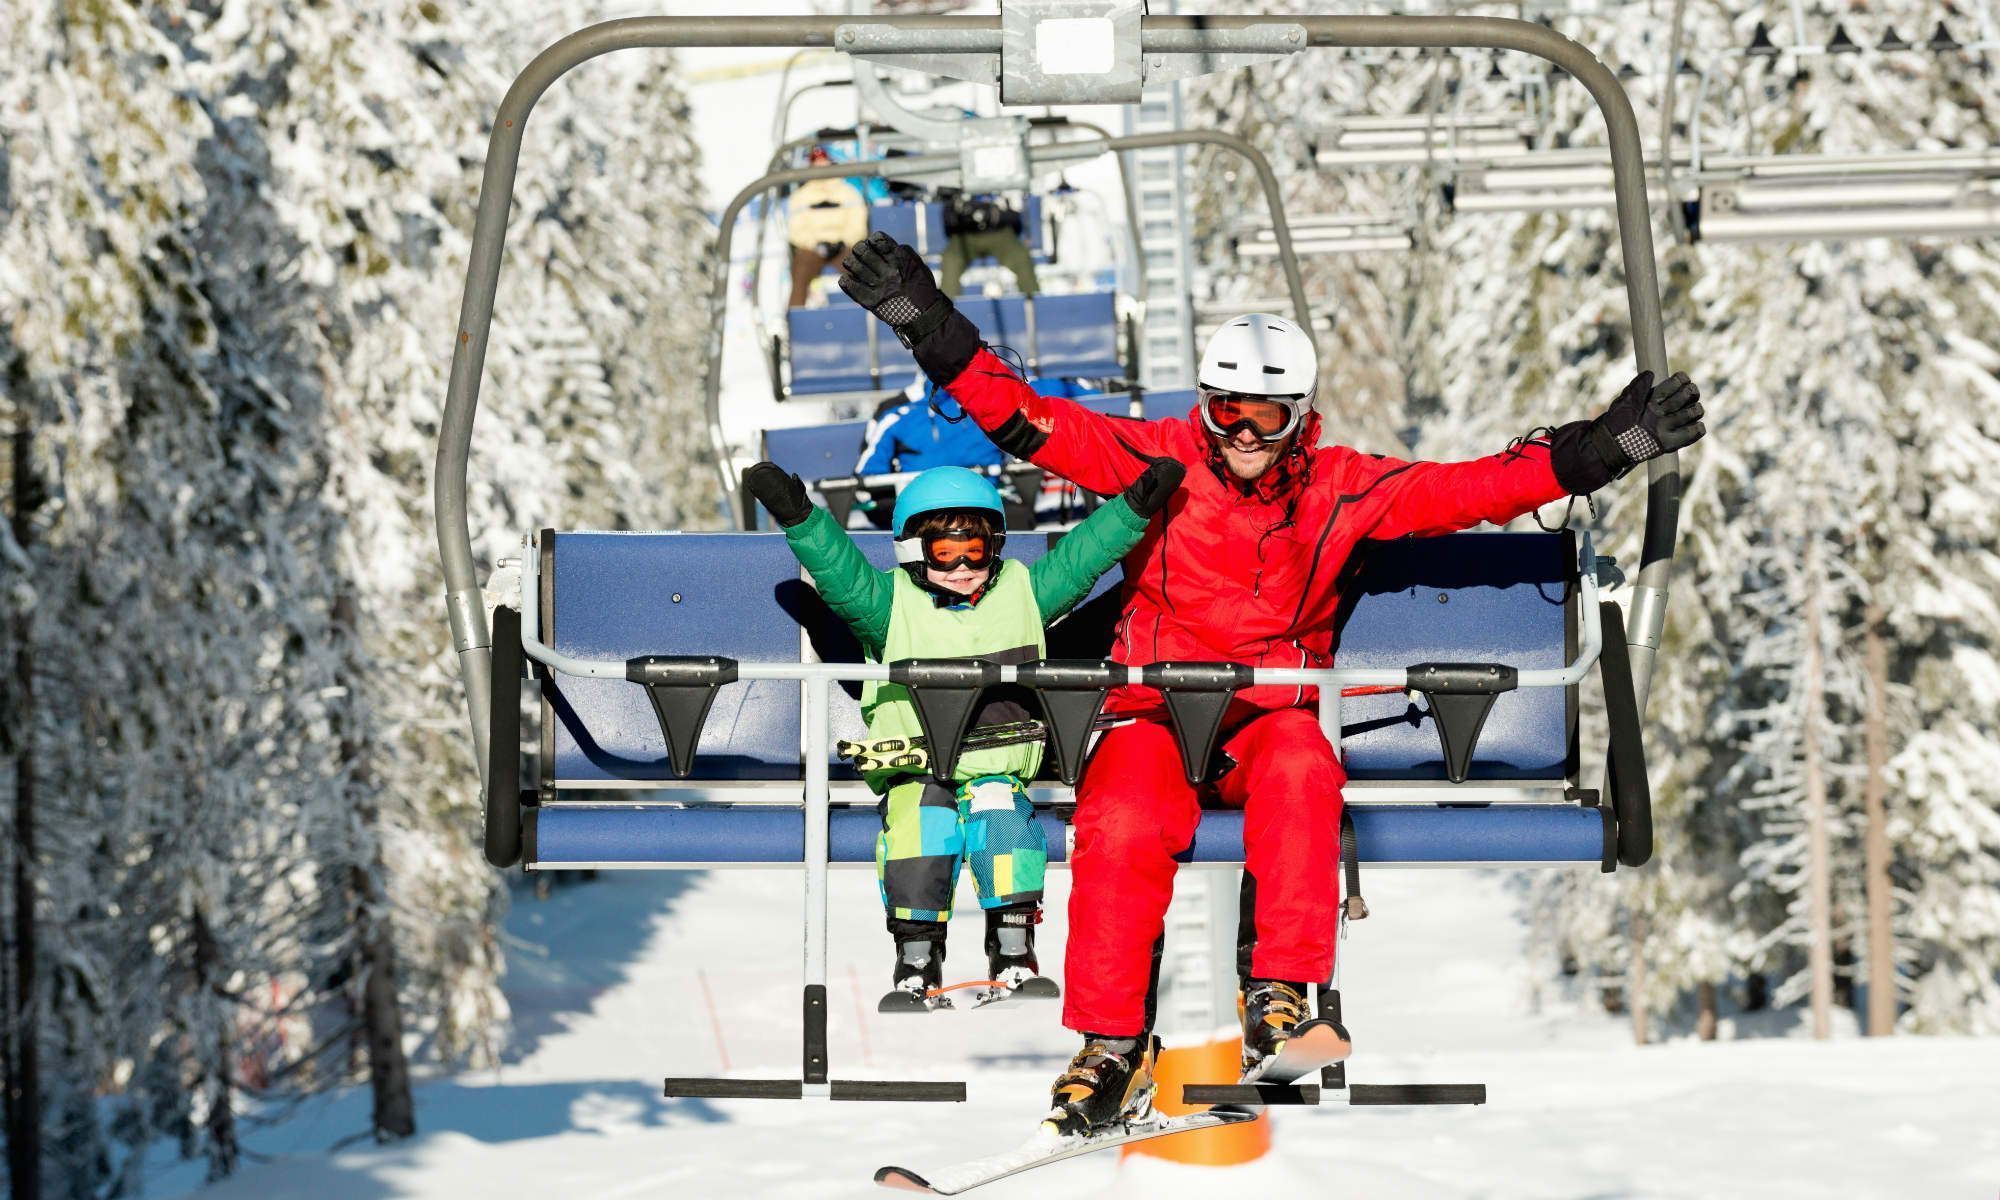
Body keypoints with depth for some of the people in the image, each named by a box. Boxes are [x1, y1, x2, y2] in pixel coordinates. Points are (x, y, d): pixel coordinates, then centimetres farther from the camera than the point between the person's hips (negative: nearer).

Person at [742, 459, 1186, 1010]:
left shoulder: (1021, 592, 9)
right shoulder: (891, 603, 1)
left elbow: (1078, 558, 7)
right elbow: (838, 567, -12)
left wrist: (1135, 506, -2)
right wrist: (797, 514, -27)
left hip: (997, 770, 1)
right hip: (915, 772, -1)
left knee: (1001, 812, -29)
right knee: (920, 821, -30)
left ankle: (1013, 953, -17)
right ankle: (917, 963, -18)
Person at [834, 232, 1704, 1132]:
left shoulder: (1339, 488, 5)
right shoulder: (1164, 460, 2)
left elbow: (1469, 489, 2)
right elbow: (1032, 425, -4)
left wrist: (1594, 451, -7)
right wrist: (932, 331, -14)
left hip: (1273, 711, 0)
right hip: (1155, 710, 0)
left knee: (1301, 771, -35)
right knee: (1119, 829, -30)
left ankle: (1277, 996, -34)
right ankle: (1112, 1052, -20)